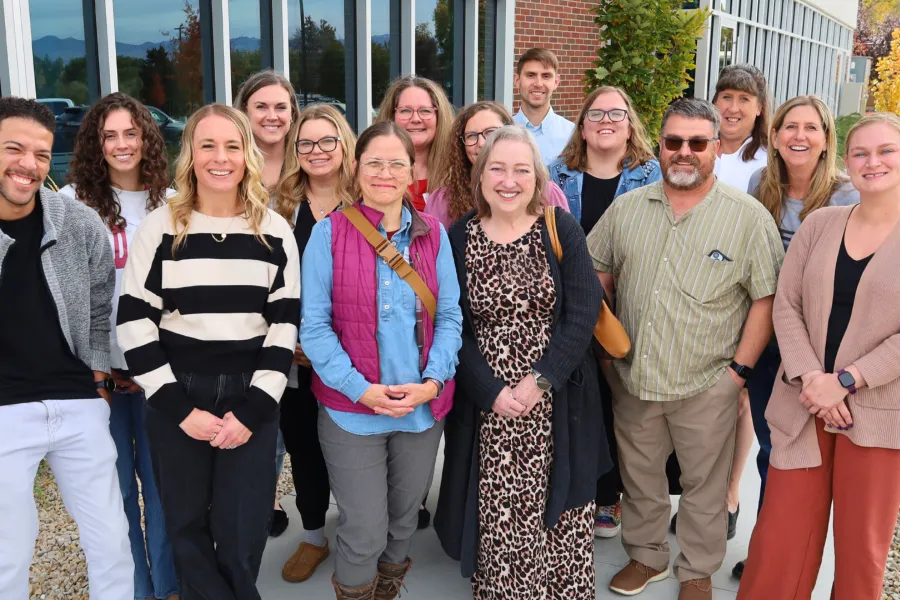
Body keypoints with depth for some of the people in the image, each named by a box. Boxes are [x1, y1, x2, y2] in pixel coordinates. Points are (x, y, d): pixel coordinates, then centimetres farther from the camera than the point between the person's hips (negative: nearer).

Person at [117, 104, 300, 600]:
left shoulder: (274, 231, 2)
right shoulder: (159, 228, -2)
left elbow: (285, 324, 1)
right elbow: (134, 324, -4)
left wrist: (253, 408, -8)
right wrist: (179, 408, -10)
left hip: (251, 398, 0)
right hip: (176, 399, 0)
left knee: (243, 532, 5)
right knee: (186, 524, 11)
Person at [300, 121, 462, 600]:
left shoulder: (433, 235, 3)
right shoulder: (329, 232, -5)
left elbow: (449, 317, 3)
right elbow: (314, 325, -8)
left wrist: (432, 381, -12)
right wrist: (361, 388, -17)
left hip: (424, 407, 3)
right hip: (350, 408, -3)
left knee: (404, 519, 19)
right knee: (365, 530, 2)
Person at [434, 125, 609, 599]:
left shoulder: (561, 230, -2)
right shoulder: (460, 238, 0)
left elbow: (583, 314, -7)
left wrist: (539, 381, -15)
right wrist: (491, 391, -12)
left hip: (557, 402, 0)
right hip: (488, 403, 1)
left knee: (556, 508, 7)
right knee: (498, 512, 5)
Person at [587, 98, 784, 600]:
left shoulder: (749, 216, -7)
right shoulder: (627, 208, 3)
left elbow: (766, 298, -7)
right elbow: (598, 275, 10)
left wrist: (740, 369, -10)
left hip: (707, 384, -3)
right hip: (632, 377, 3)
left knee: (705, 485, 12)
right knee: (639, 475, 18)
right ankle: (646, 556, 39)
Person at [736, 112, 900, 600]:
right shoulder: (819, 224, 5)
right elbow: (786, 306, 2)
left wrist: (845, 381, -15)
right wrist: (810, 378, -11)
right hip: (803, 405, 2)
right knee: (780, 536, 6)